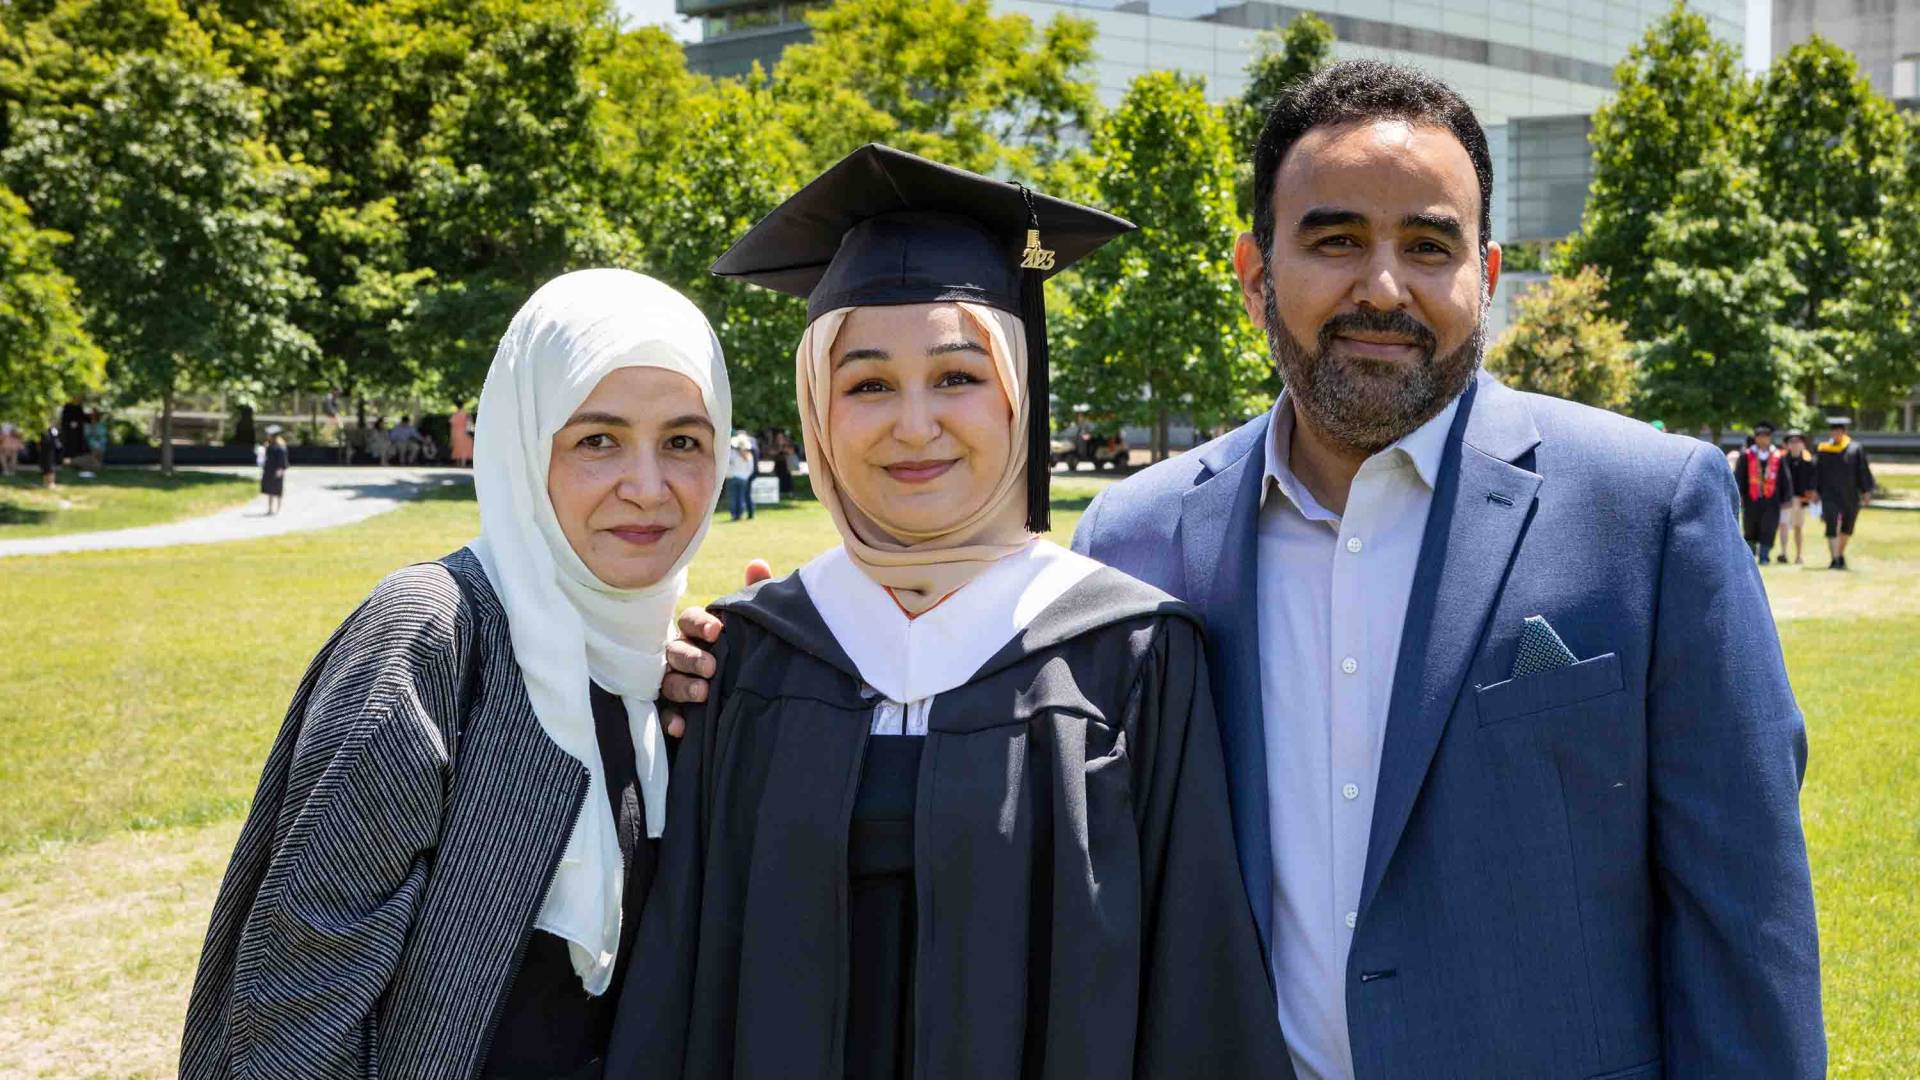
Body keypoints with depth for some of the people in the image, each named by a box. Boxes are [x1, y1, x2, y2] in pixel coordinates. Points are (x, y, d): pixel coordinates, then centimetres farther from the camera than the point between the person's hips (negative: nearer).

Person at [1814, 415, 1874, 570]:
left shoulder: (1855, 449, 1)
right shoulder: (1822, 450, 1)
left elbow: (1863, 471, 3)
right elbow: (1815, 471, 3)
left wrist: (1866, 492, 0)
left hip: (1850, 496, 2)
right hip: (1830, 495, -2)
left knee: (1846, 529, 14)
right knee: (1832, 528, -12)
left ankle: (1840, 555, 35)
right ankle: (1835, 559, -13)